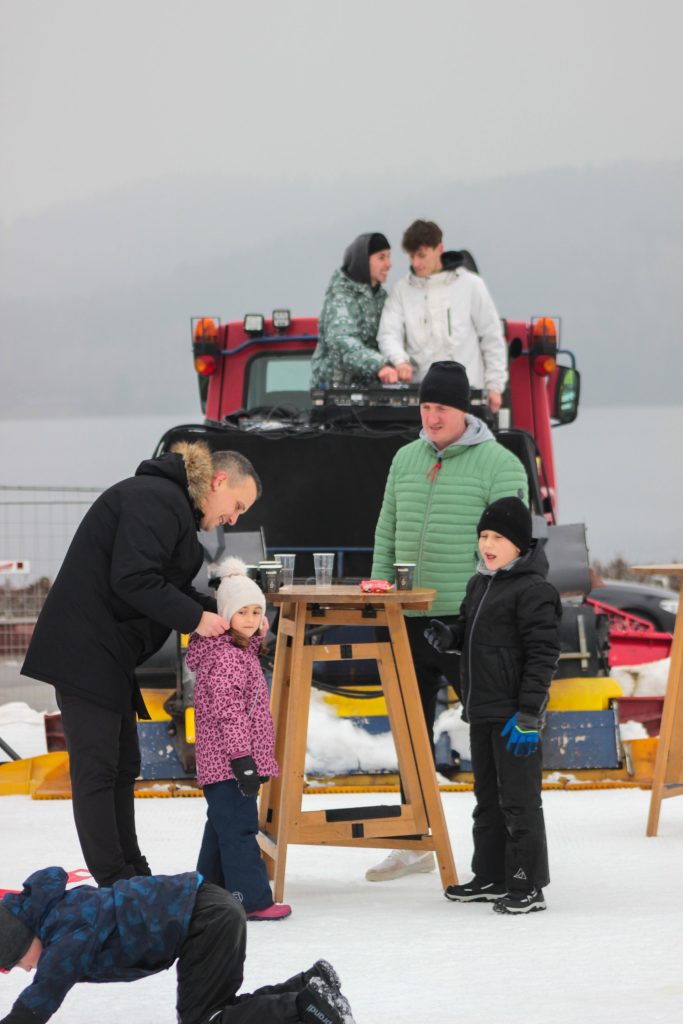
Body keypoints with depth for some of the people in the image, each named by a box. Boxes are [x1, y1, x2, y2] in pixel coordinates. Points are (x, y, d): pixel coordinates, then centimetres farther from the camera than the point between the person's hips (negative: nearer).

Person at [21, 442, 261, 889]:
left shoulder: (174, 506, 18)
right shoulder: (156, 500, -16)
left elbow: (173, 586, 20)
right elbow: (133, 580, -25)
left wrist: (223, 615, 6)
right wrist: (196, 618, -18)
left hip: (109, 651, 11)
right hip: (85, 647, -11)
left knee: (123, 766, 15)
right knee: (97, 768, -8)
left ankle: (132, 877, 21)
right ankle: (115, 883, -7)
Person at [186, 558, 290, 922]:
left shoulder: (242, 651, 15)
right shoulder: (224, 657, -17)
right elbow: (228, 713, -22)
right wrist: (241, 758, -23)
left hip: (218, 764, 11)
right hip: (227, 759, -11)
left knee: (222, 828, 17)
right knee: (239, 827, -9)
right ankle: (251, 899, -10)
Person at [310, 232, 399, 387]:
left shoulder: (380, 295, 11)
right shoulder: (341, 296, -14)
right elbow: (340, 340, -31)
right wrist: (378, 366, -45)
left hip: (367, 386, 7)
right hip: (334, 385, -7)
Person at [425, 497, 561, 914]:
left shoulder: (533, 590, -16)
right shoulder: (480, 584, 12)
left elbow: (543, 655, -18)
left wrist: (529, 714, -21)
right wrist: (449, 637, 4)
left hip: (513, 714, -9)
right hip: (481, 711, 9)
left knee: (518, 800, -5)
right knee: (488, 797, 16)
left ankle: (528, 886, 0)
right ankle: (490, 877, 26)